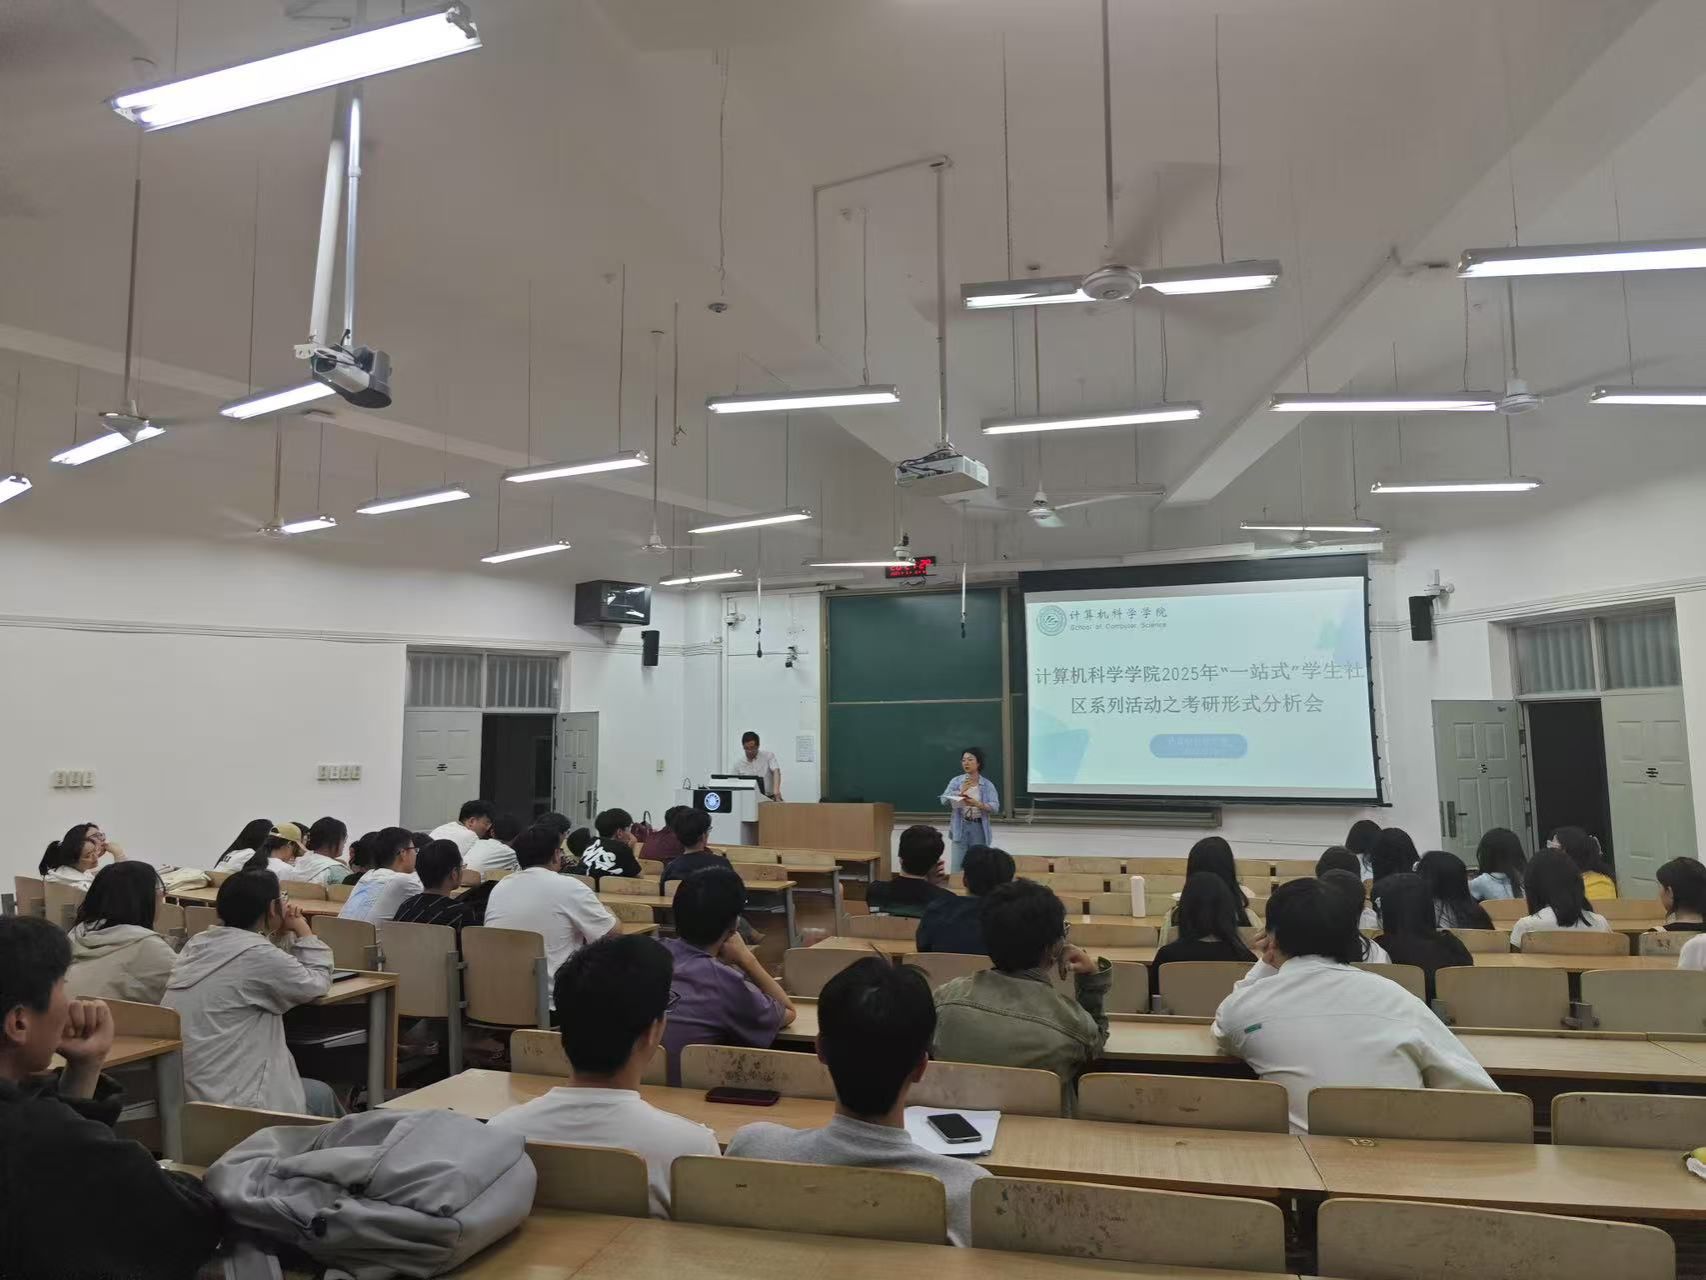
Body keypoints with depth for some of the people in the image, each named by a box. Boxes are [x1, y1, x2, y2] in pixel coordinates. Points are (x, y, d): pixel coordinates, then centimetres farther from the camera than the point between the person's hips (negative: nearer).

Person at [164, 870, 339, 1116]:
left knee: (318, 1091, 23)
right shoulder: (257, 954, -18)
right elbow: (317, 984, -3)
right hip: (225, 1102, -8)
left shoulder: (199, 942, 6)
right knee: (321, 1094, 16)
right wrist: (302, 928, 5)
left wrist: (283, 931, 12)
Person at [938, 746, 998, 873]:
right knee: (956, 869, -3)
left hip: (979, 829, 0)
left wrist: (977, 804, -25)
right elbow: (944, 801, -9)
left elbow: (995, 807, -11)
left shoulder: (988, 785, -2)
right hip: (960, 828, 0)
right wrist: (960, 792, -22)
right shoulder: (955, 781, 1)